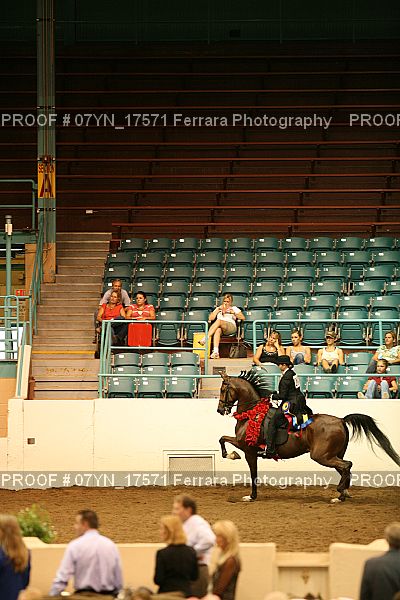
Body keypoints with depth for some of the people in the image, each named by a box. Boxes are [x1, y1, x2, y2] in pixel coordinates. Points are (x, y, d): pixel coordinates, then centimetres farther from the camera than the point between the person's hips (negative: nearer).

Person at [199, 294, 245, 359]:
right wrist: (218, 309, 10)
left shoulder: (234, 308, 25)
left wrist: (234, 313, -2)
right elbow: (211, 318, 17)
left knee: (219, 321, -35)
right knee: (218, 330, -40)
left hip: (231, 326, -2)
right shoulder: (218, 308, 30)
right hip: (220, 327, 2)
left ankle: (206, 338, -46)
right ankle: (216, 352, -57)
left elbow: (243, 318, 12)